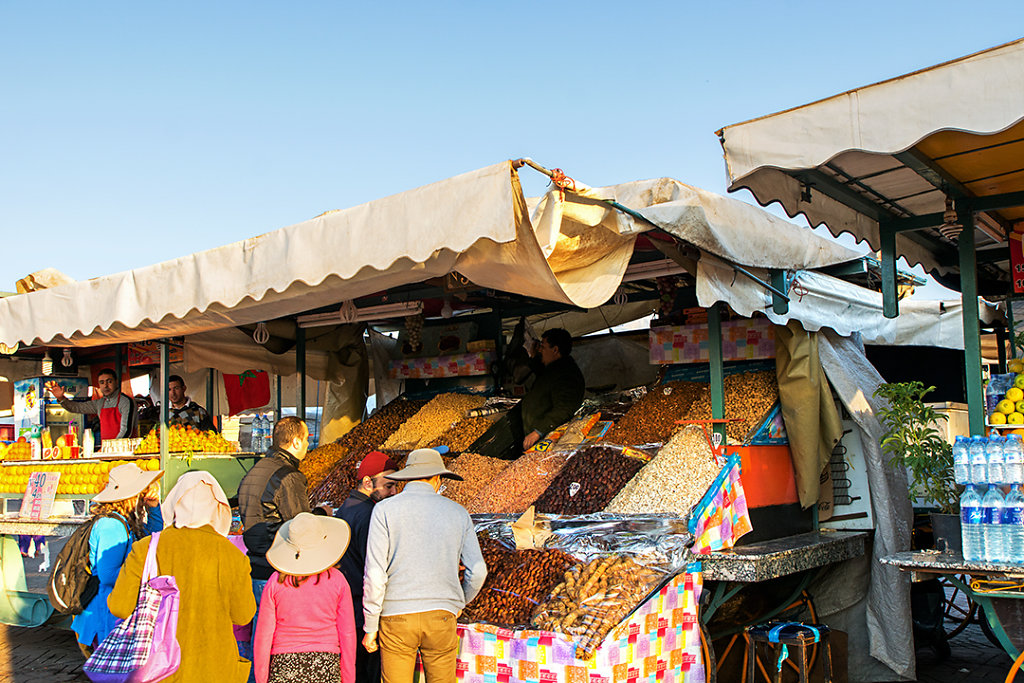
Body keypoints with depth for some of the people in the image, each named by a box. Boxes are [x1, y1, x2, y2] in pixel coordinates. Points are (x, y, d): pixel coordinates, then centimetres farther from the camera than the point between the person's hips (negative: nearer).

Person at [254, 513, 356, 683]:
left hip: (284, 664, 0)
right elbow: (348, 633, 0)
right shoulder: (337, 580, -3)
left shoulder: (276, 582, -4)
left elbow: (263, 635, -1)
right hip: (327, 665, 0)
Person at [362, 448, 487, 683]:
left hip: (397, 617, -1)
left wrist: (370, 626, 0)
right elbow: (477, 571, 6)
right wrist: (460, 602, 24)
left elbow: (375, 574, -8)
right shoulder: (457, 512, 4)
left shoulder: (384, 510, -3)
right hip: (441, 618, 2)